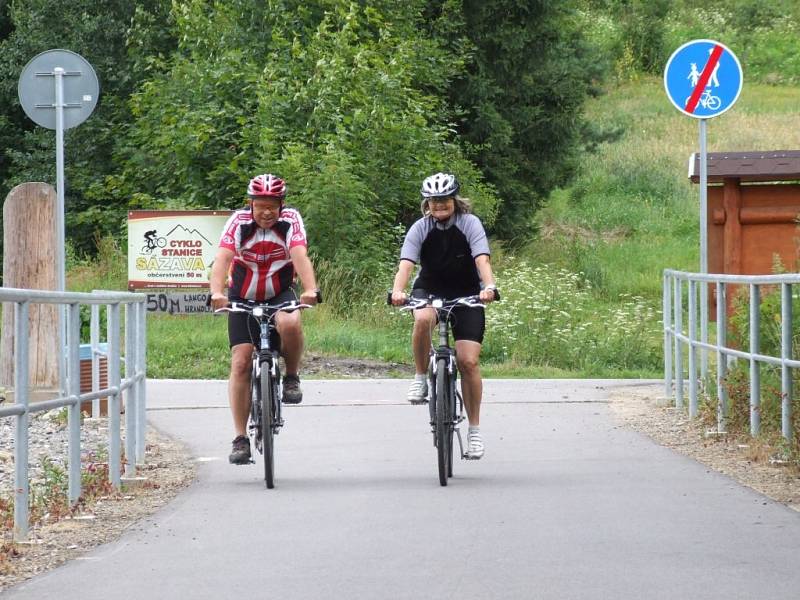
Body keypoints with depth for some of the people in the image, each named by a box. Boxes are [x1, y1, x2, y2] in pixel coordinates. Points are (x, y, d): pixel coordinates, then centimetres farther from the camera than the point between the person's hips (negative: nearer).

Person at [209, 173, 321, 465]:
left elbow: (300, 256, -29)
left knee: (290, 324, -35)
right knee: (240, 363, -10)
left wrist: (310, 289, -47)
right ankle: (240, 439, -5)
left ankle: (292, 378, -7)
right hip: (243, 298, 1)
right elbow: (222, 259, -29)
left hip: (280, 294, -1)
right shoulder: (239, 222, -16)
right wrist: (216, 292, -48)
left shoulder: (290, 220, -15)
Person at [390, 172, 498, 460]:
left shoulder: (470, 224, -12)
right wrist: (397, 291, -43)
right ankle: (420, 378, -15)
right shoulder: (421, 228, -10)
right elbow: (406, 263, -23)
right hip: (430, 290, 1)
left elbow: (482, 259, -26)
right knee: (422, 320, -37)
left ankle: (474, 430, 1)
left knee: (468, 361, -11)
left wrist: (489, 287, -45)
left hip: (466, 295, -1)